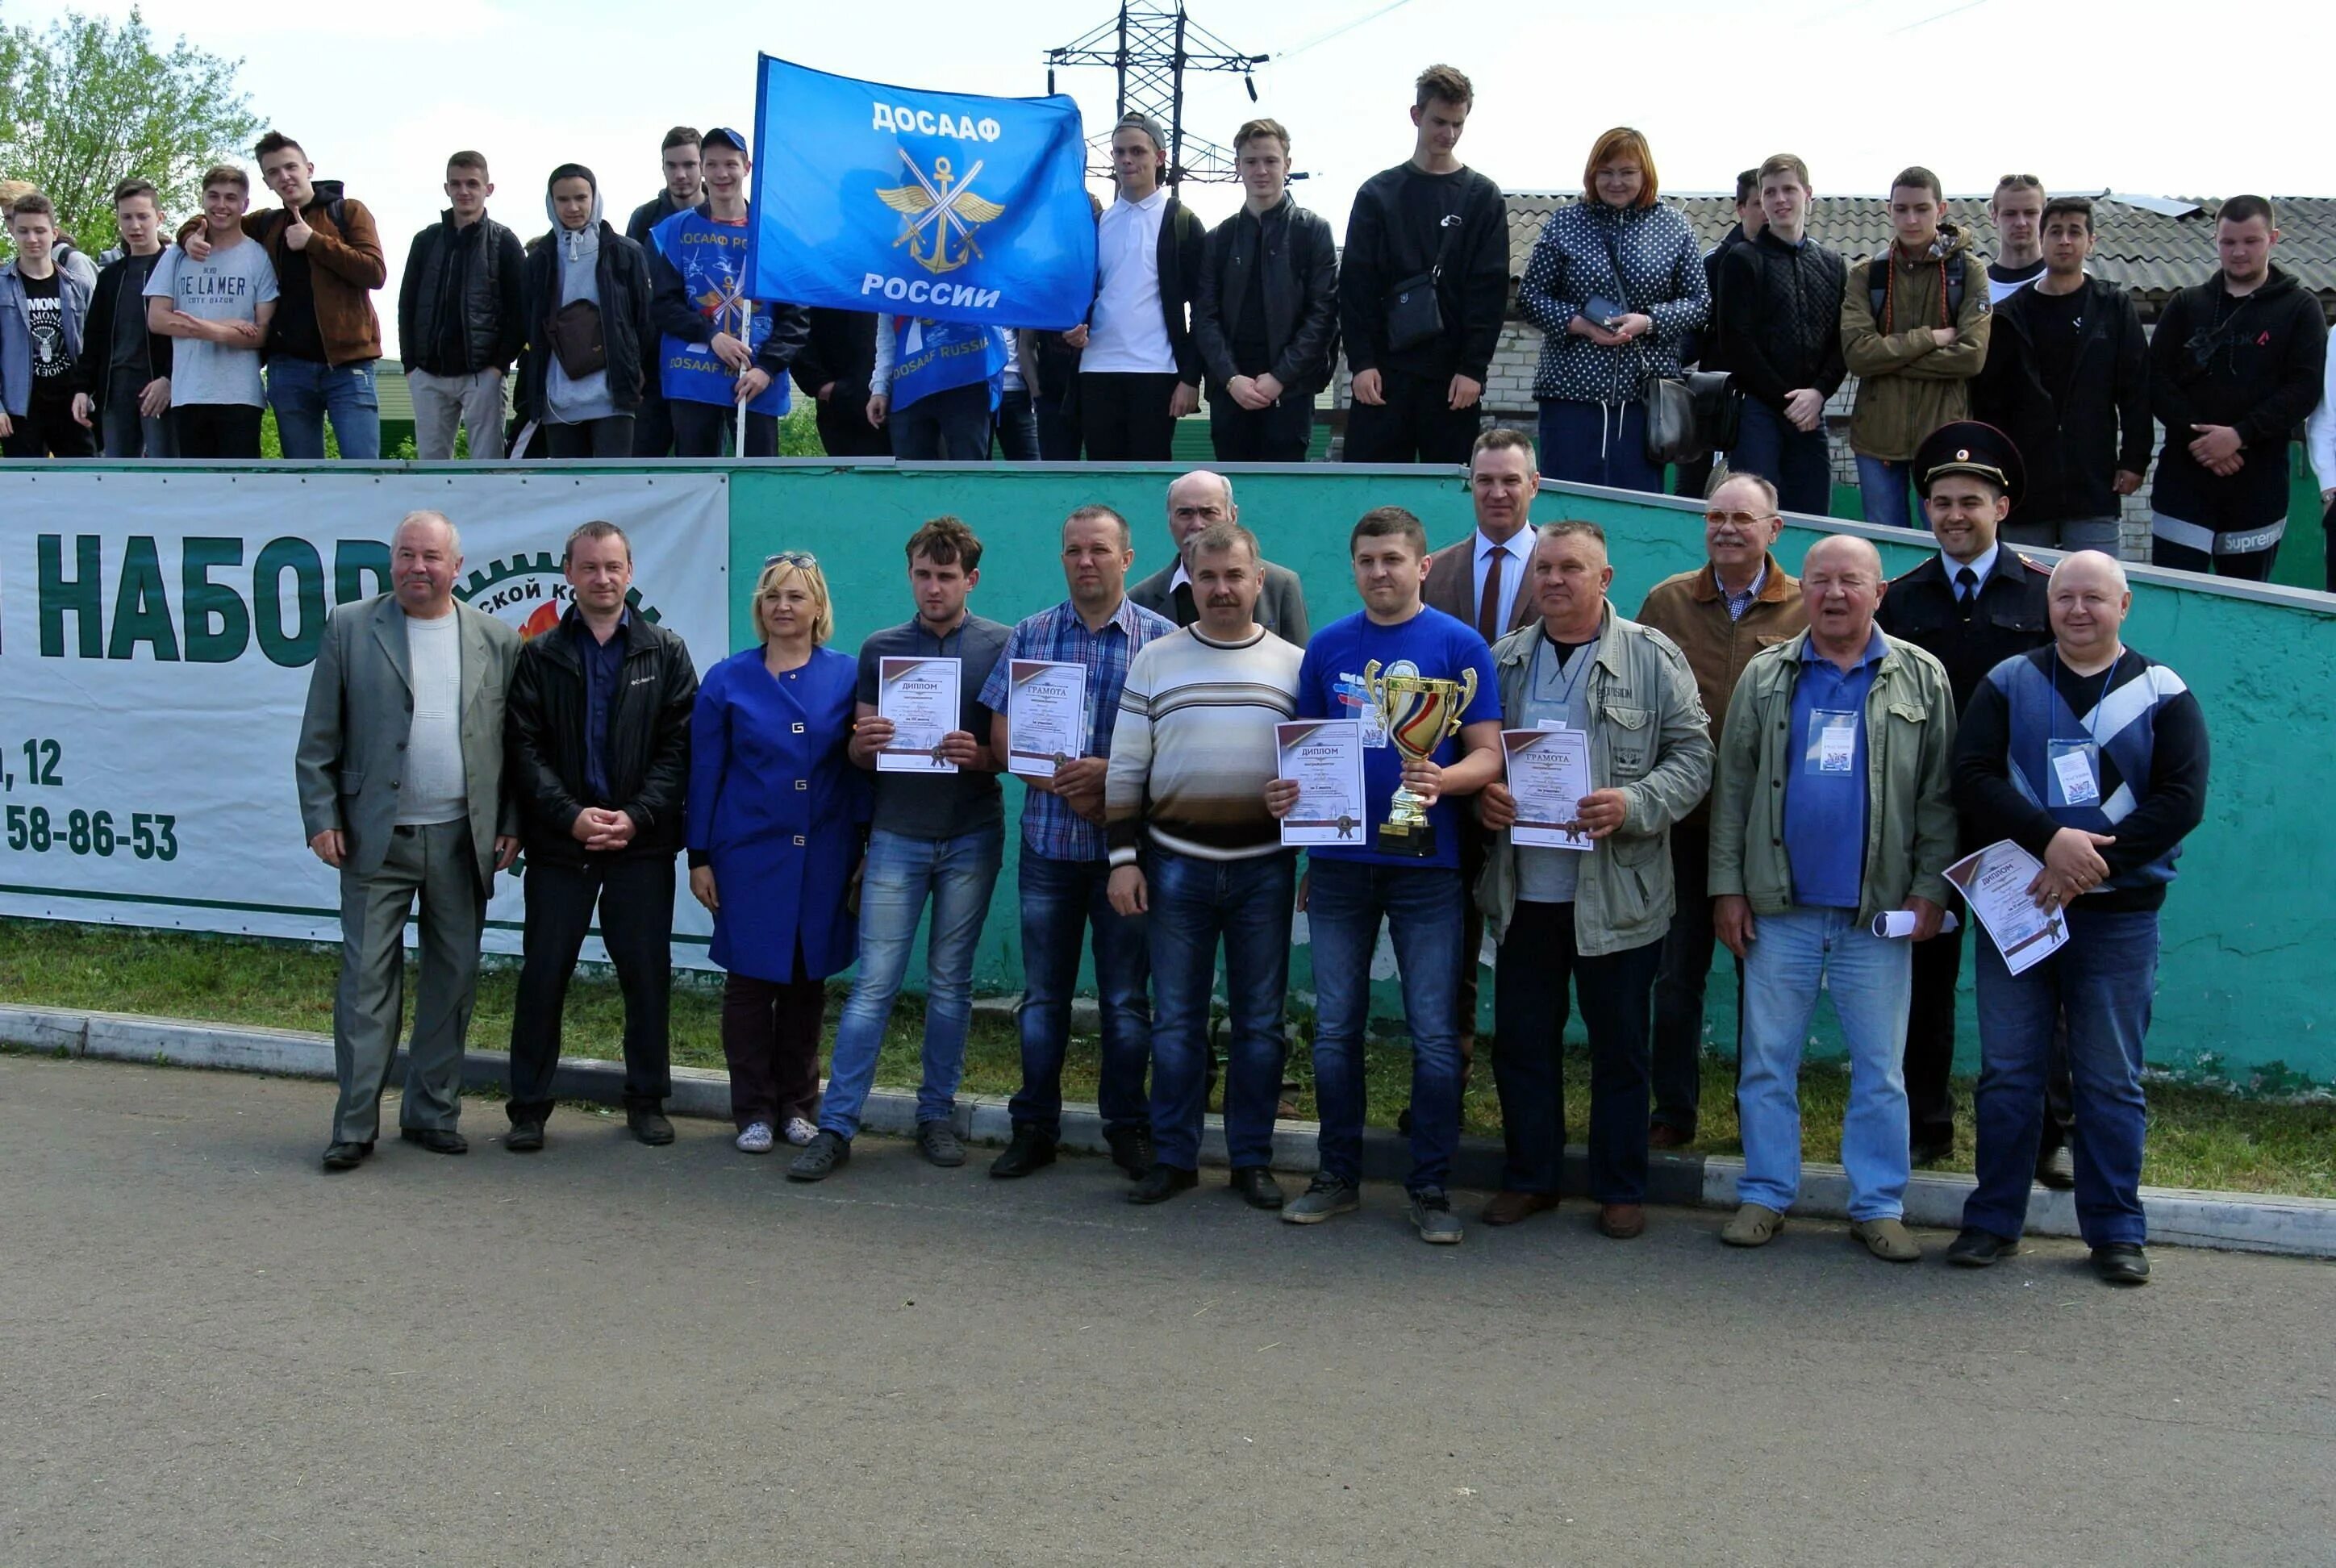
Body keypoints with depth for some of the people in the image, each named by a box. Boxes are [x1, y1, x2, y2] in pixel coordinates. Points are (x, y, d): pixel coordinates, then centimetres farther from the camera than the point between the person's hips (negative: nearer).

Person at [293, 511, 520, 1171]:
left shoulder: (496, 640, 7)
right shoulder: (350, 628, 2)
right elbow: (318, 740, 2)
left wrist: (511, 824, 2)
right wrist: (321, 819, -4)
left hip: (462, 841, 2)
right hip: (376, 838, -2)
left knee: (453, 979, 8)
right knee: (367, 979, -1)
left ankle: (433, 1113, 20)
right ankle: (355, 1126, 6)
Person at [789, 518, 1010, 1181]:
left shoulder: (1001, 647, 1)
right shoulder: (880, 648, 6)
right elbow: (859, 756, 9)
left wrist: (982, 756, -18)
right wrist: (864, 745, -14)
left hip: (971, 835, 0)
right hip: (897, 834, 0)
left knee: (950, 982, 8)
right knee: (874, 983, -2)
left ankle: (937, 1114, 19)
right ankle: (836, 1125, 1)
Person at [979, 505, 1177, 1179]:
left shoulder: (1162, 638, -1)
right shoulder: (1030, 636, 6)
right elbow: (1001, 731, 3)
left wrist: (1112, 773, -18)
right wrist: (1058, 781, -12)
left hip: (1127, 844, -2)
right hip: (1048, 840, 2)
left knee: (1126, 998, 6)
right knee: (1042, 995, 9)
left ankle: (1128, 1127, 18)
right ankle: (1035, 1127, 18)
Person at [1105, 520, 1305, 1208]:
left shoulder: (1295, 664, 5)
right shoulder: (1155, 661, 4)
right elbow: (1126, 769, 4)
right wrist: (1123, 857, -2)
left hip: (1265, 866, 0)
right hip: (1176, 863, 0)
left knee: (1259, 1020, 6)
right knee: (1176, 1018, 5)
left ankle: (1252, 1158, 15)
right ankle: (1173, 1157, 14)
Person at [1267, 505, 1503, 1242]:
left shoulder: (1459, 645, -1)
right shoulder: (1328, 646, 8)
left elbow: (1488, 754, -3)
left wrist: (1441, 781, -23)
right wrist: (1287, 791, -6)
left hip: (1425, 862, -3)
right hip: (1338, 861, 3)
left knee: (1434, 1034, 0)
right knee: (1334, 1028, 9)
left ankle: (1431, 1188, 10)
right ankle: (1338, 1175, 21)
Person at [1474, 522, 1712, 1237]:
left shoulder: (1653, 658, -1)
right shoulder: (1503, 660, 9)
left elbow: (1692, 755, -4)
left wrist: (1634, 804, -20)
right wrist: (1481, 794, -7)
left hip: (1617, 892, -3)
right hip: (1523, 889, 3)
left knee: (1620, 1045, 7)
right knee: (1522, 1039, 10)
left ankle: (1621, 1189, 19)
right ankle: (1529, 1176, 24)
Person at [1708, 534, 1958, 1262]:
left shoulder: (1920, 679, 4)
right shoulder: (1766, 677, 7)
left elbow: (1939, 793, 3)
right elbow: (1733, 785, 5)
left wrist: (1930, 889, -5)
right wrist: (1728, 886, -1)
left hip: (1878, 908, -1)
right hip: (1779, 906, 1)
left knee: (1880, 1068, 5)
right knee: (1767, 1061, 6)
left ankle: (1878, 1206, 14)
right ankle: (1765, 1195, 16)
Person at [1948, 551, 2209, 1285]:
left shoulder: (2163, 693, 4)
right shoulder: (2008, 684, 7)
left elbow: (2183, 799, -5)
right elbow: (1973, 776, -5)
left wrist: (2093, 863, -15)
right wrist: (2051, 840, -20)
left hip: (2119, 915, -1)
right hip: (2014, 907, 1)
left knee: (2112, 1080, 4)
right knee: (2007, 1072, 5)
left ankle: (2116, 1230, 13)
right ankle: (1993, 1221, 14)